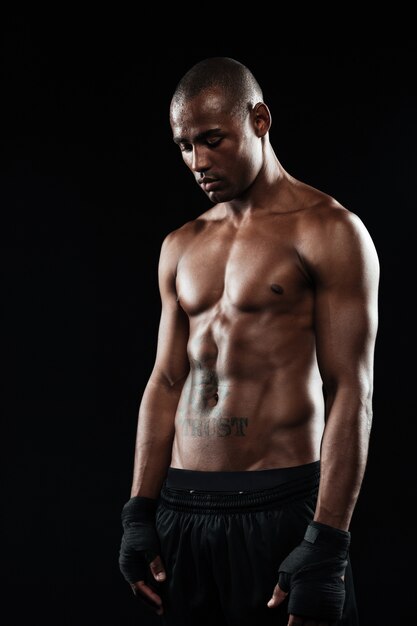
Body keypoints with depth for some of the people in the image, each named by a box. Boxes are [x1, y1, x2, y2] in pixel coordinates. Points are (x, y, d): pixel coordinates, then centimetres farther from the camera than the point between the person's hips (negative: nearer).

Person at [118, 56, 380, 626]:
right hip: (181, 510, 6)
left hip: (281, 508, -5)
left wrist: (326, 548, -16)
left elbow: (351, 392, -11)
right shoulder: (181, 247, 14)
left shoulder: (329, 231, -5)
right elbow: (166, 384, 14)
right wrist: (139, 516, 8)